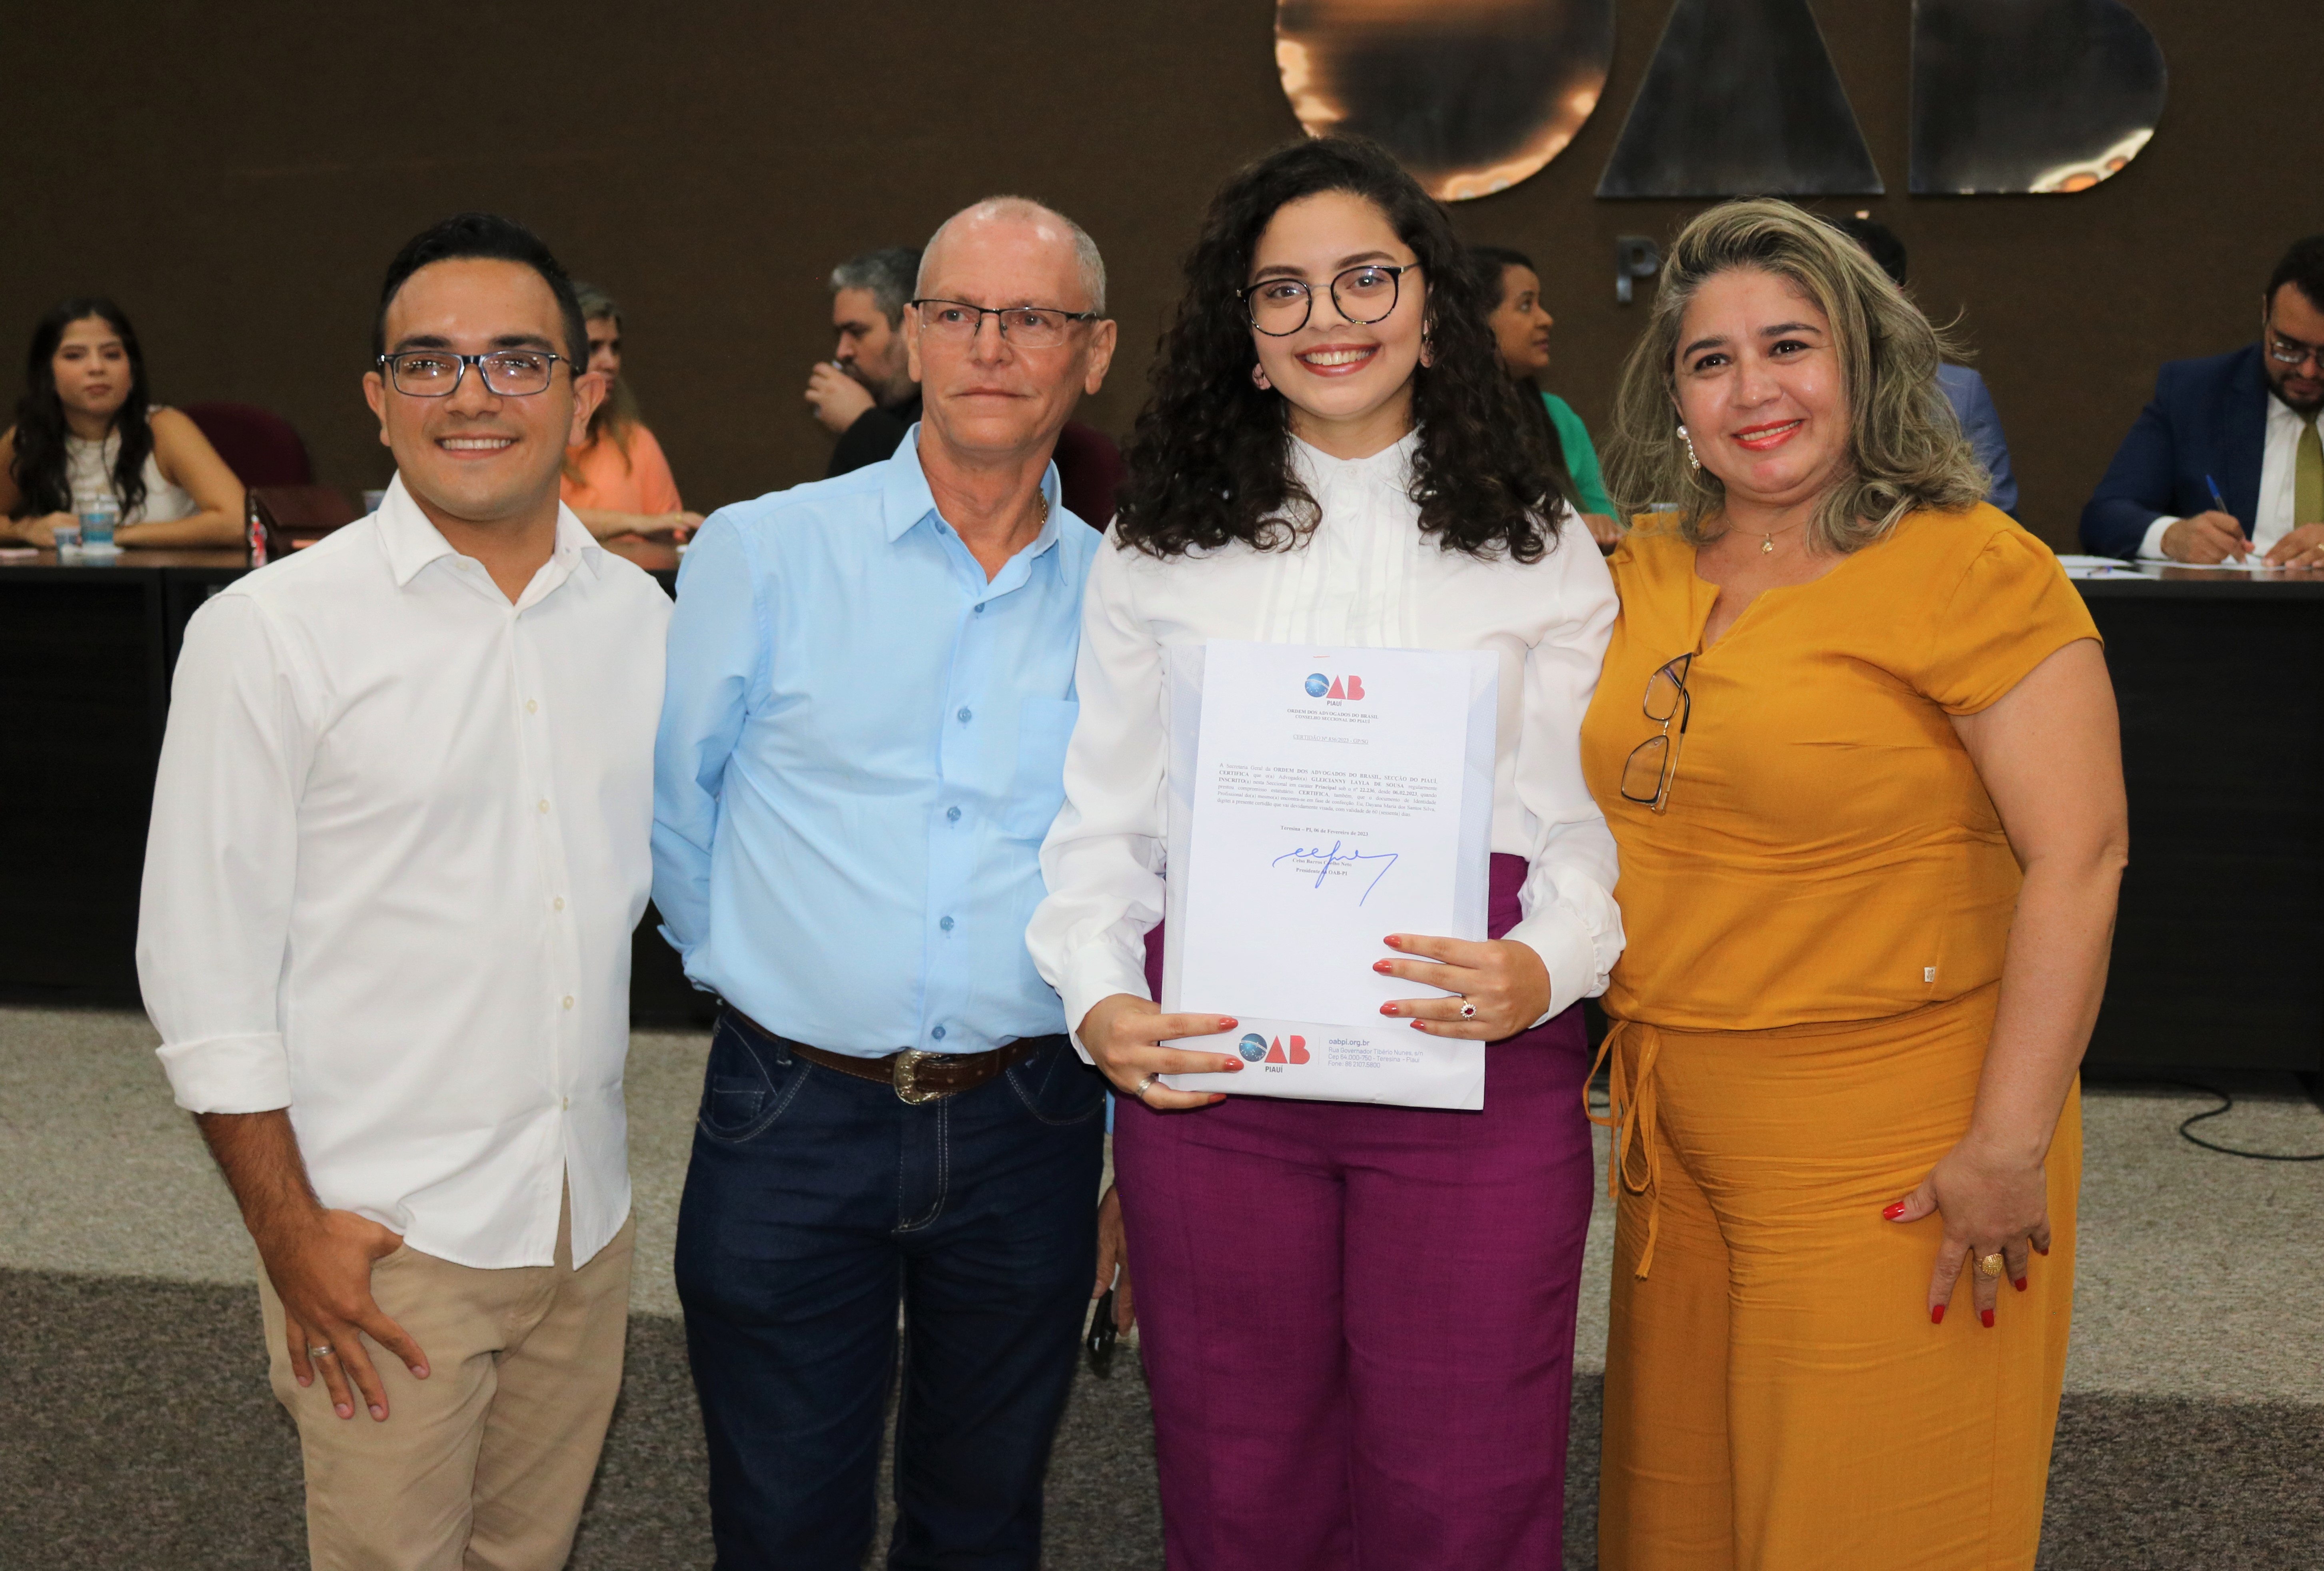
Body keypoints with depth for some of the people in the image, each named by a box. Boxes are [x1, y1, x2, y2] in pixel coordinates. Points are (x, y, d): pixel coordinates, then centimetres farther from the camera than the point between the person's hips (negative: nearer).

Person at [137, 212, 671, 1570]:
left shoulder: (639, 616, 5)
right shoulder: (271, 632, -9)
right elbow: (204, 962, -8)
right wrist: (290, 1228, -10)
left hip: (588, 1221, 5)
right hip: (378, 1240, -4)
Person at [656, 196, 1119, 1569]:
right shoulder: (761, 555, -4)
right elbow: (674, 814, 6)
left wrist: (1128, 1148, 10)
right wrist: (768, 976, 11)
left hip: (1027, 1132, 2)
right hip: (794, 1127, -1)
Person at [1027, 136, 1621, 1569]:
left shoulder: (1541, 555, 9)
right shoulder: (1161, 558, 11)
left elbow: (1591, 824, 4)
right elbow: (1104, 824, 11)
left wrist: (1544, 966, -16)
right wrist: (1099, 996, -7)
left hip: (1476, 1070, -1)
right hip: (1211, 1070, 1)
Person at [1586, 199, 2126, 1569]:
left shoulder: (1969, 568, -12)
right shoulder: (1646, 575, 8)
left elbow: (2078, 861, -16)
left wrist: (2010, 1145, -20)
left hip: (1888, 1158, -6)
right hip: (1679, 1134, 7)